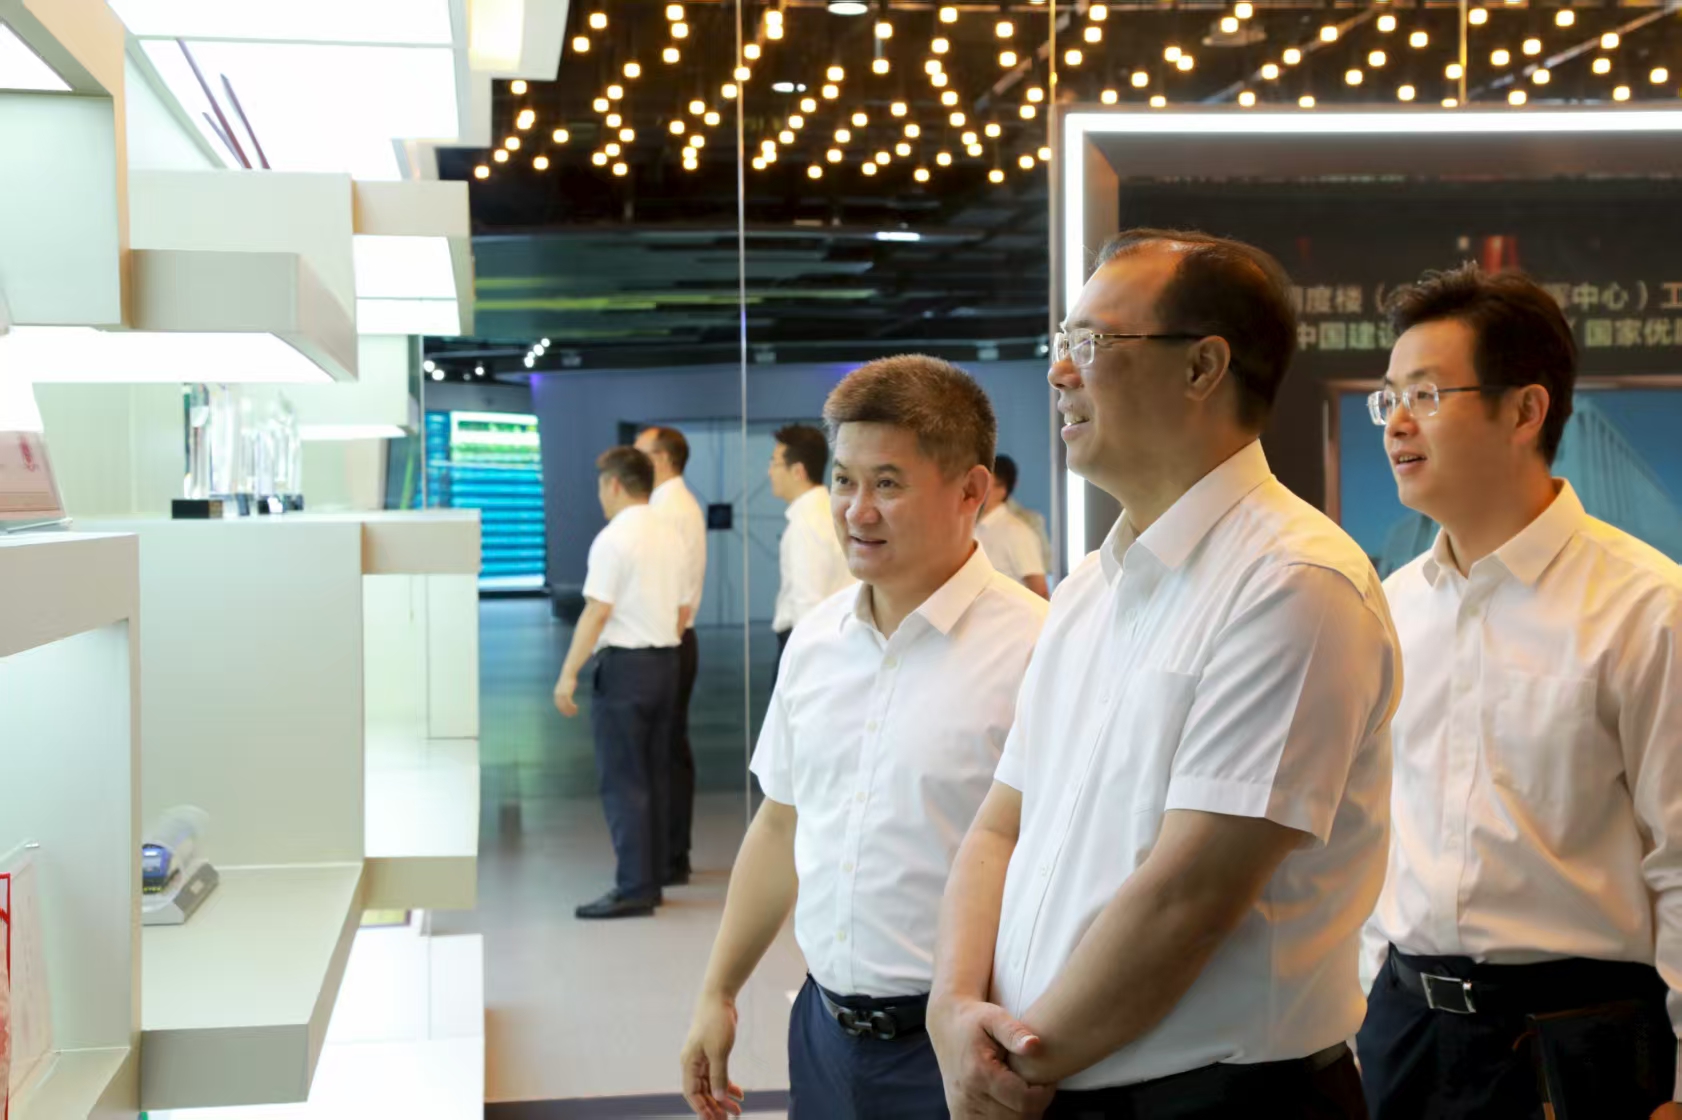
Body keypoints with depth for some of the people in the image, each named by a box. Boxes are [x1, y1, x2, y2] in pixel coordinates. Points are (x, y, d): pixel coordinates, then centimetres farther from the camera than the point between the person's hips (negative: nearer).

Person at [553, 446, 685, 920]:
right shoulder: (670, 537, 12)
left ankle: (634, 889, -4)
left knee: (623, 781, -4)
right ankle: (652, 879, 17)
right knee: (654, 776, 12)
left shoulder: (613, 539, -12)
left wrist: (568, 675, -14)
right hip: (667, 659, 8)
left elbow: (596, 613, -16)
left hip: (624, 665, -8)